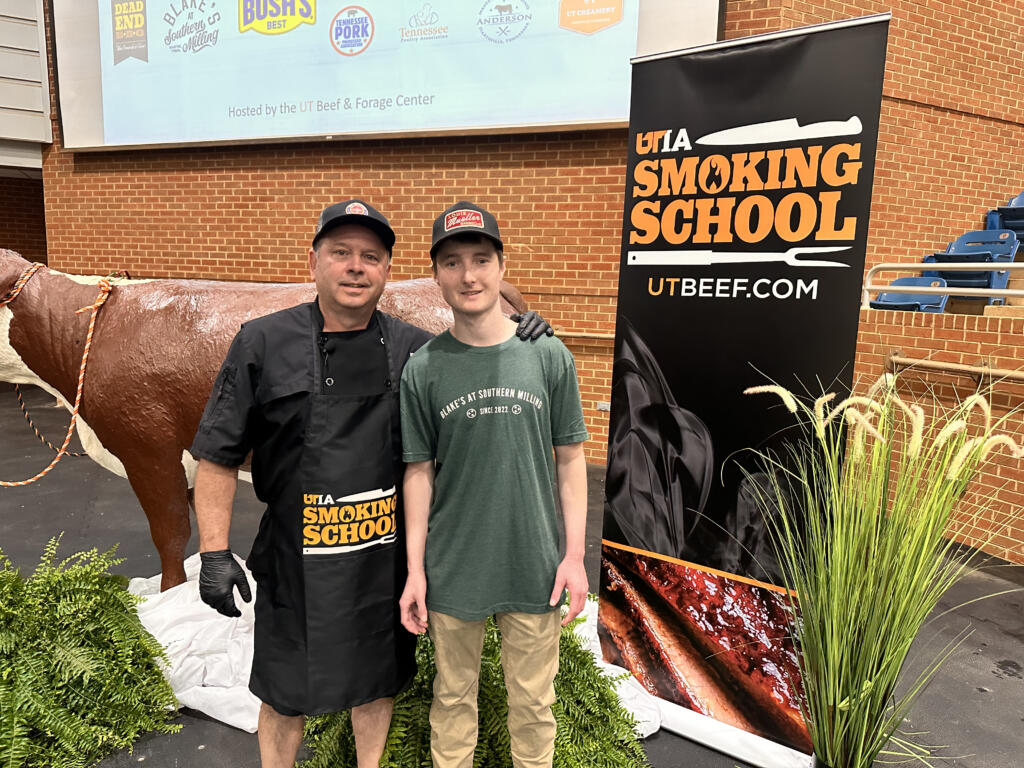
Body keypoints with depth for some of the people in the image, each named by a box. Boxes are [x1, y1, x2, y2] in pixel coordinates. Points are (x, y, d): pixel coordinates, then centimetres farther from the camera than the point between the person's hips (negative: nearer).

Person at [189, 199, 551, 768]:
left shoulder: (413, 348, -2)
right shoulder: (264, 344, -8)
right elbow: (219, 455, -4)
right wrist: (215, 553, -7)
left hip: (387, 558, 3)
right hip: (297, 562, -2)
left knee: (376, 682, 22)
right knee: (285, 695, 15)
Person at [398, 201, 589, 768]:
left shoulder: (548, 357, -5)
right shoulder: (423, 369, -5)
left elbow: (569, 458, 0)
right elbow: (420, 471, -1)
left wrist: (575, 555, -3)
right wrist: (414, 570, -2)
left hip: (534, 567, 0)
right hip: (452, 570, 0)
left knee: (532, 701, 16)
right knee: (453, 697, 18)